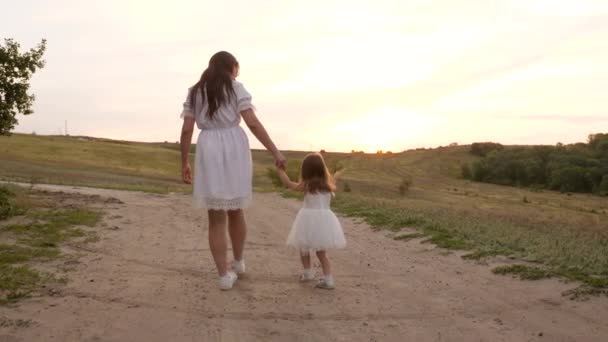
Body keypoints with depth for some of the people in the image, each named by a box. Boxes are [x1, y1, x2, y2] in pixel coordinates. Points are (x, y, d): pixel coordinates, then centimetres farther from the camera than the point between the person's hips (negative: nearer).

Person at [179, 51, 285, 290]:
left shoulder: (194, 92, 12)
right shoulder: (236, 89, 3)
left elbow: (186, 130, 6)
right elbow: (253, 124, -8)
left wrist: (184, 163, 12)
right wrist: (275, 152, -7)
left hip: (209, 153, 1)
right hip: (234, 150, -1)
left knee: (216, 217, 4)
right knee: (235, 210, 18)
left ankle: (225, 275, 0)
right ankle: (238, 261, 32)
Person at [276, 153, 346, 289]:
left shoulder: (307, 185, -5)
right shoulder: (328, 185, 5)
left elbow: (288, 184, 6)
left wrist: (281, 171, 20)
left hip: (310, 219, -4)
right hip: (325, 220, 4)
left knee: (304, 248, 18)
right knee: (321, 252, 12)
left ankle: (308, 273, 27)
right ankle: (328, 279, 3)